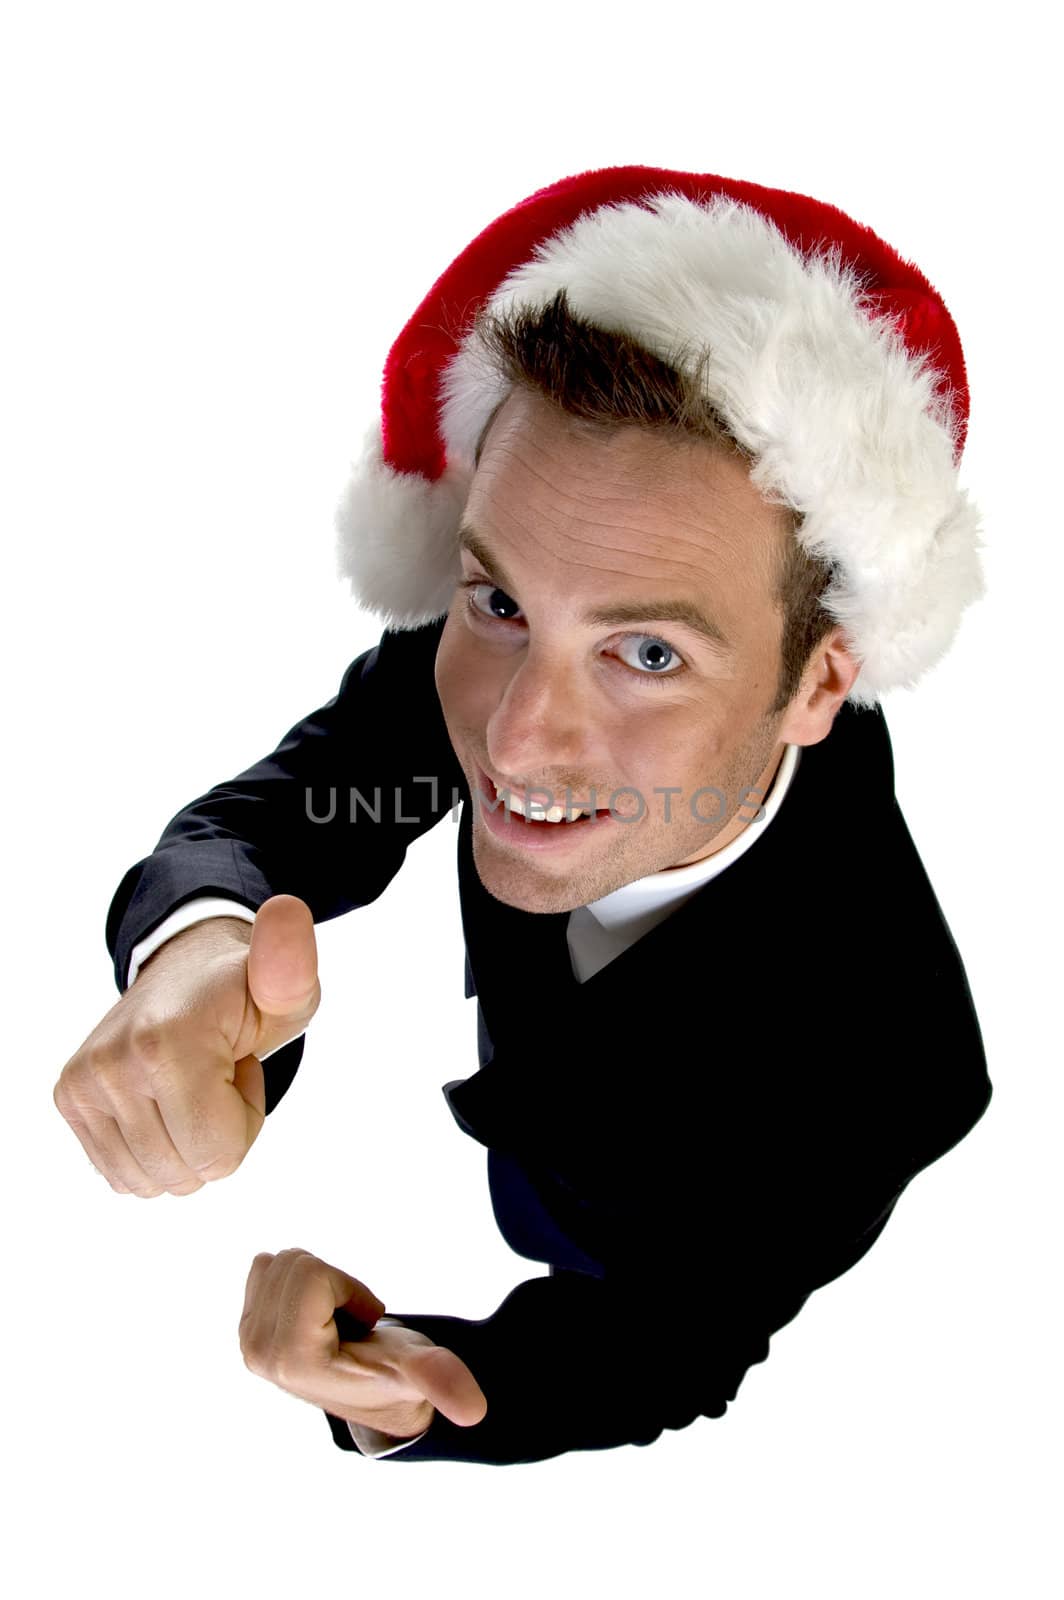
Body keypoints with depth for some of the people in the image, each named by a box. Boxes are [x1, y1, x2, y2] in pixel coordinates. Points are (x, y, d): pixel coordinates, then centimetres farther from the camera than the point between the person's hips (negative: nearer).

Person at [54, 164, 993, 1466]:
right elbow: (266, 813, -32)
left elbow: (665, 1359, -29)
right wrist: (194, 944, -58)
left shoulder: (883, 1069, -43)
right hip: (514, 1112, 4)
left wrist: (403, 1398, -50)